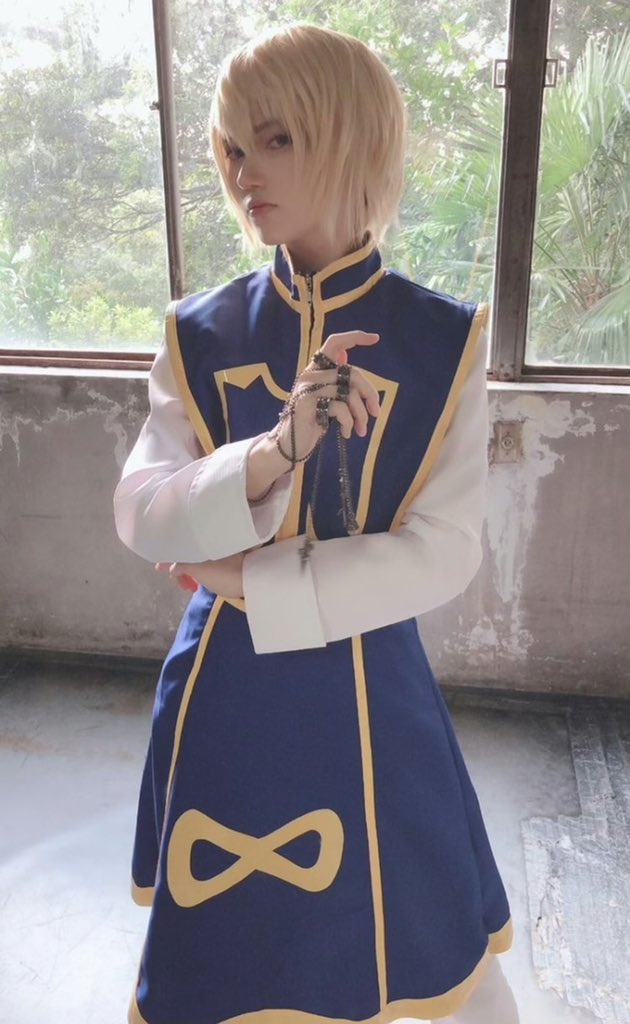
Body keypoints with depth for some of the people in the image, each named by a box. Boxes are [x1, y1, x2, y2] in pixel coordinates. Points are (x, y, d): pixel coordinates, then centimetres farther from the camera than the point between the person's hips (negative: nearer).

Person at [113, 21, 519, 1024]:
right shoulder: (201, 336, -3)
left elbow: (447, 550, -13)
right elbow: (140, 513, -10)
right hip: (224, 690, 2)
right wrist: (273, 450, -28)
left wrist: (250, 582, -17)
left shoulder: (444, 341, -9)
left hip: (368, 688, -2)